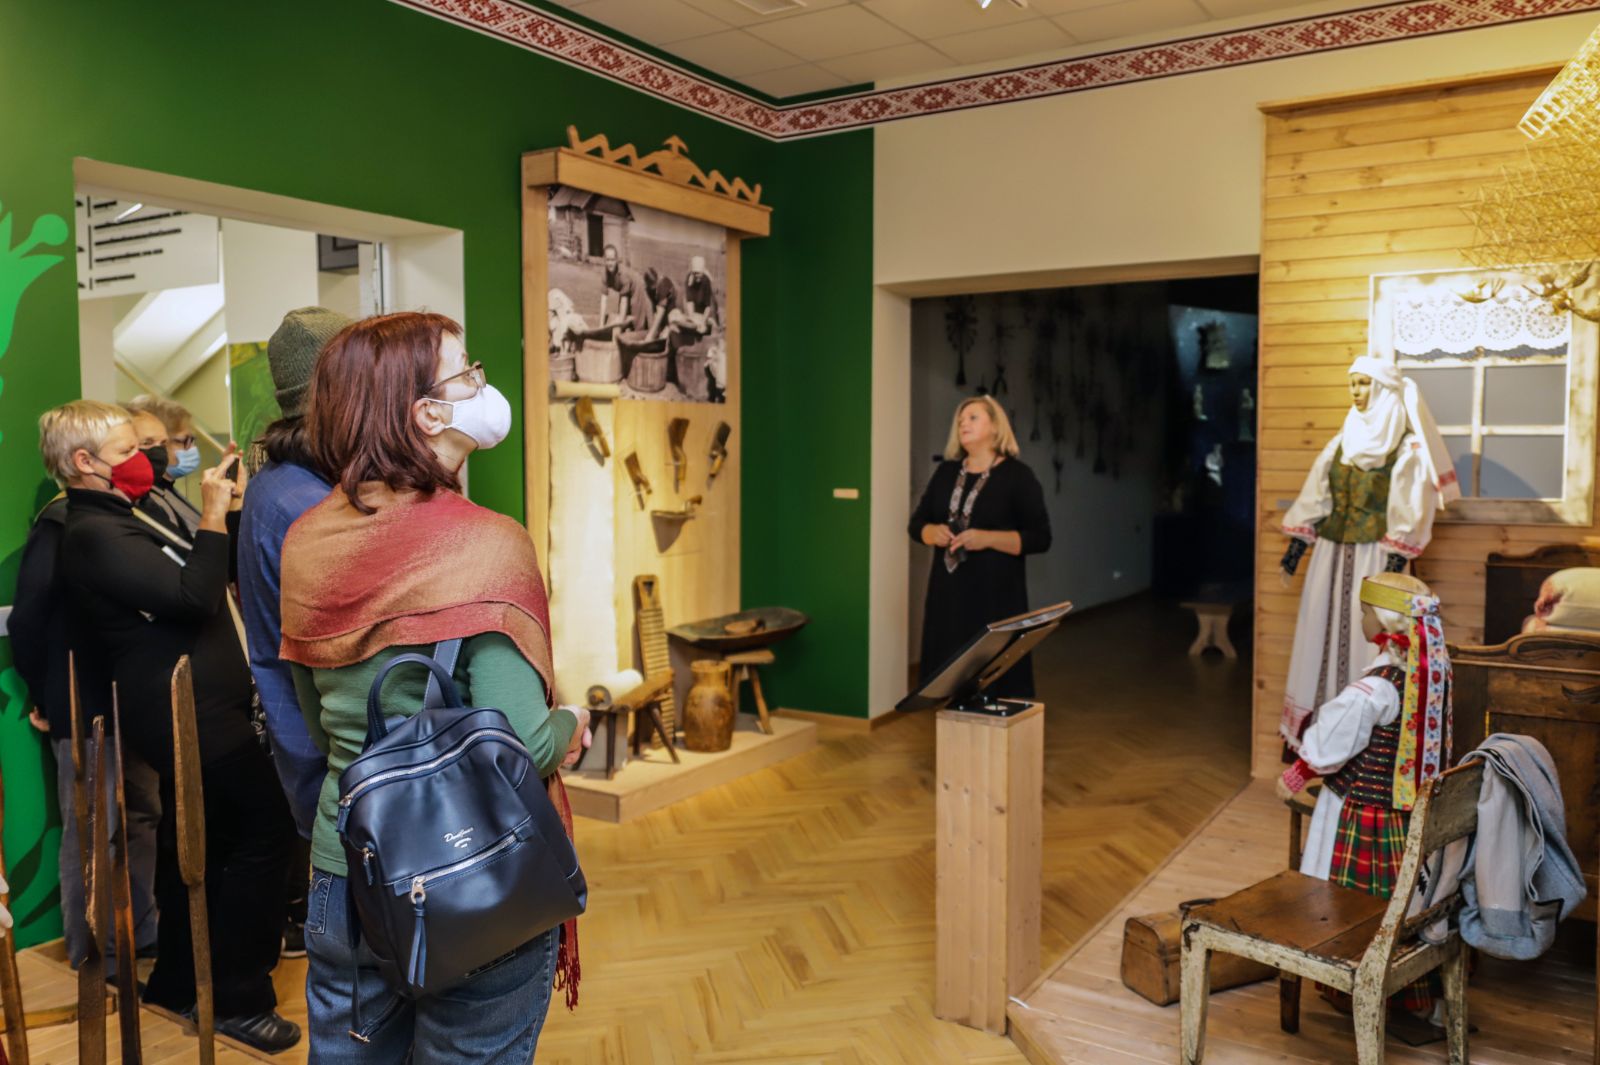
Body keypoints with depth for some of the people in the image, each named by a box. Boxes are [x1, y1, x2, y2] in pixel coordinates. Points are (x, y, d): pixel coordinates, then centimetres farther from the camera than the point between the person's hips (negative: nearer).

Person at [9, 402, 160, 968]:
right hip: (84, 708, -8)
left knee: (142, 816, 17)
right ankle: (92, 950, 19)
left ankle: (141, 930, 32)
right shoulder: (58, 528, -15)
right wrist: (44, 699, -9)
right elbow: (26, 622, -17)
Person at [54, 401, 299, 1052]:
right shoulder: (95, 534, -17)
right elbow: (193, 595, -26)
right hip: (192, 713, -11)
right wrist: (213, 515, -18)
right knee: (262, 830, -7)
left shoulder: (121, 520, 16)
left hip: (191, 710, 11)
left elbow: (191, 582, 19)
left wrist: (223, 506, 11)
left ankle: (176, 981, 33)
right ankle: (239, 999, 3)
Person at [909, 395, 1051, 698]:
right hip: (947, 589, 5)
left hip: (995, 592, -5)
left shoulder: (1018, 475, -3)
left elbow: (1040, 537, -8)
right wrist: (934, 533, -7)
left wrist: (987, 538, -19)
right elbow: (917, 522, 16)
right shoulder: (946, 472, 13)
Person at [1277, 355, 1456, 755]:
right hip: (1331, 552, 6)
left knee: (1365, 639, -3)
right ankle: (1312, 727, 14)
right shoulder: (1343, 441, 11)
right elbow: (1314, 498, 11)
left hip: (1373, 556, -5)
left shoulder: (1407, 448, -5)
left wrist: (1392, 568, -17)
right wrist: (1294, 549, 7)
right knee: (1320, 632, 6)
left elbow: (1408, 516, -10)